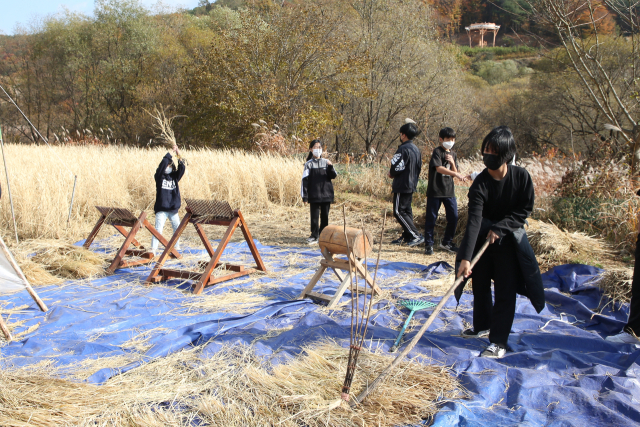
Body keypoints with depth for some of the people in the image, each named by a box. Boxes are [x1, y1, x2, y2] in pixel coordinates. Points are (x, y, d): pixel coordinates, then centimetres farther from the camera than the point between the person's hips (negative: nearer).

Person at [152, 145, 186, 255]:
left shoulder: (174, 177, 9)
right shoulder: (159, 176, -1)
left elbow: (182, 169, -7)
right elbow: (163, 164, -16)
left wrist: (179, 157, -17)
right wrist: (170, 153, -14)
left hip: (173, 209, 4)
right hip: (161, 209, -4)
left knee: (177, 227, 13)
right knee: (158, 228, -10)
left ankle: (176, 246, 30)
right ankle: (153, 249, -9)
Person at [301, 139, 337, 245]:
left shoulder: (326, 162, 6)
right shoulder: (309, 164, 1)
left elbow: (333, 176, 2)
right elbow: (305, 180, -2)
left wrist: (330, 167, -17)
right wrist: (304, 196, -7)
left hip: (326, 194, 2)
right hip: (314, 195, -2)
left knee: (325, 215, 8)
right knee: (314, 216, 0)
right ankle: (314, 236, 9)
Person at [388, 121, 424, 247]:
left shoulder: (403, 149, -18)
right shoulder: (416, 149, 11)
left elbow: (396, 167, -21)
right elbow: (419, 167, 17)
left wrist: (391, 174, 0)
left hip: (402, 186, -10)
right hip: (411, 185, 10)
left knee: (399, 212, -5)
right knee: (407, 210, 14)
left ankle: (416, 235, -8)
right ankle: (407, 236, 18)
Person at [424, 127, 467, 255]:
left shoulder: (453, 154, 14)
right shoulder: (437, 151, -6)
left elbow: (454, 174, 10)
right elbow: (439, 168, -22)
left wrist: (452, 163, -8)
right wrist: (456, 174, -32)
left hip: (449, 191, 6)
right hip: (435, 190, -6)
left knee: (453, 218, 4)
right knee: (431, 218, 0)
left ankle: (446, 242, 21)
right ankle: (429, 244, 10)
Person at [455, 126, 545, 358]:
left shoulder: (521, 176, -17)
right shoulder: (480, 183, -21)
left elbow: (525, 209, -6)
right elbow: (474, 220, -30)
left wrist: (500, 228, -19)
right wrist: (465, 257, -38)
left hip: (509, 239, -1)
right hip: (483, 237, 1)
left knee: (505, 290, -4)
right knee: (480, 285, 14)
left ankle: (499, 341, 4)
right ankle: (483, 326, 36)